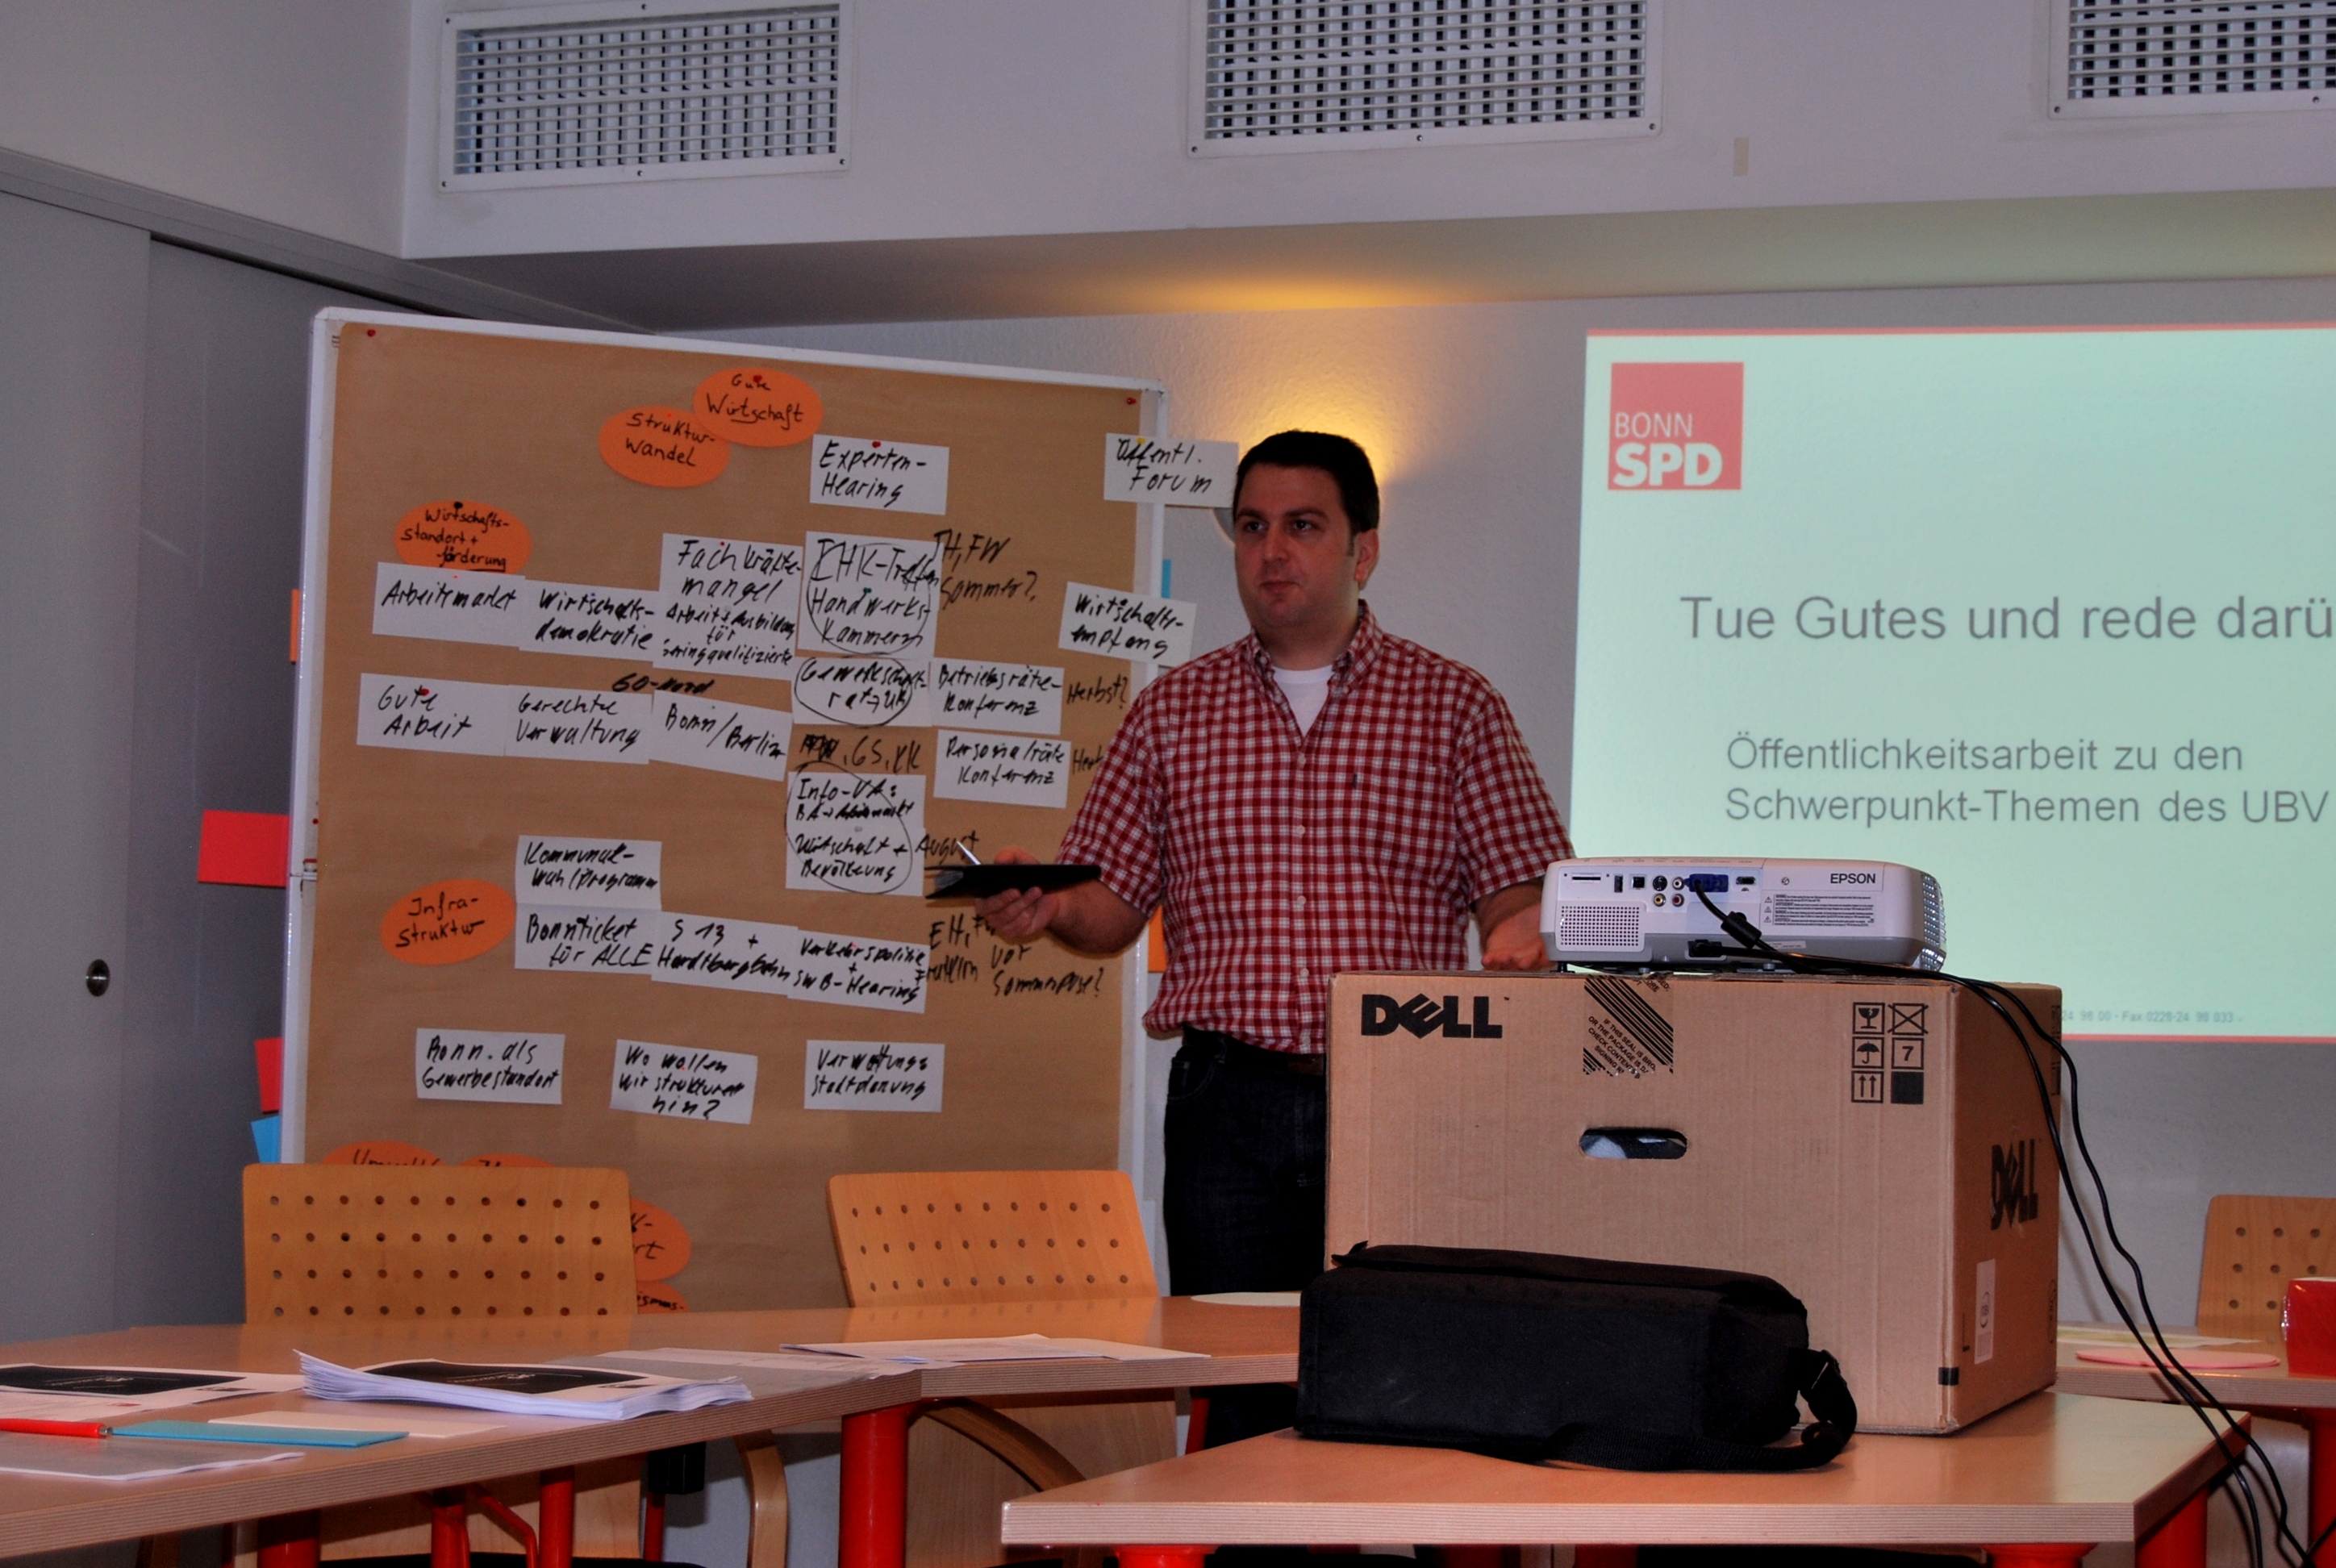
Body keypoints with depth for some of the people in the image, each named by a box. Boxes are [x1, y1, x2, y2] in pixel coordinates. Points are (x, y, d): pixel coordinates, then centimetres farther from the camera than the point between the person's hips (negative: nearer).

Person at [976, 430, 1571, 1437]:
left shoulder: (1455, 707, 9)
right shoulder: (1172, 712, 14)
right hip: (1231, 1100, 1)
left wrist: (1515, 935, -19)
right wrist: (1046, 907, -10)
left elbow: (1517, 891, 4)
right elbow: (1114, 906, 12)